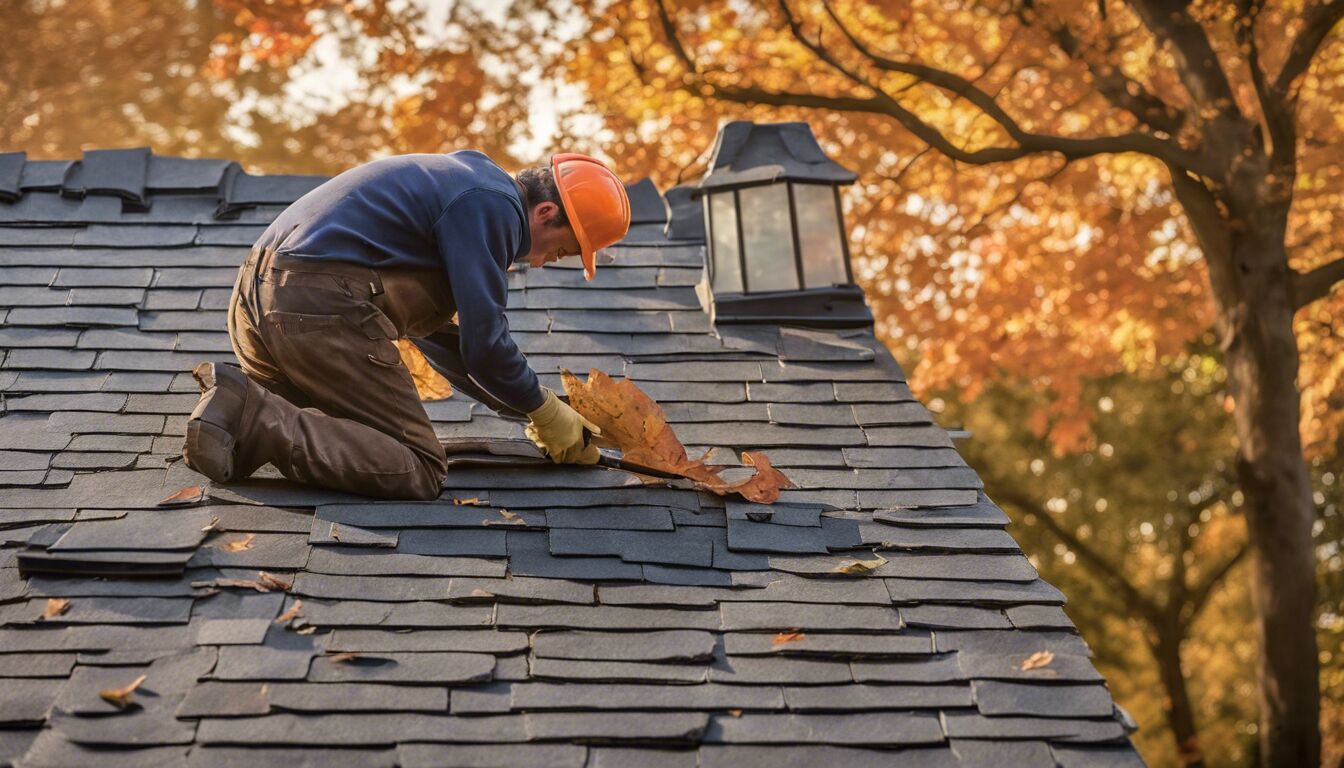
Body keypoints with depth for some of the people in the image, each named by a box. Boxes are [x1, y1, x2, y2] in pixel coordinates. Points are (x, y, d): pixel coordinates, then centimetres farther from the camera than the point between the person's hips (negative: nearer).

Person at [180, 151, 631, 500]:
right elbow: (484, 345, -9)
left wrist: (526, 403, 31)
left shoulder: (464, 179, 26)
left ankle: (241, 404, -1)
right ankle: (254, 420, -22)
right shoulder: (494, 208, -6)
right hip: (322, 308, -10)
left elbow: (433, 326, 33)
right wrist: (546, 412, 8)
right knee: (419, 472, -7)